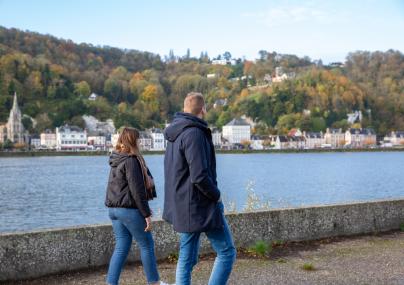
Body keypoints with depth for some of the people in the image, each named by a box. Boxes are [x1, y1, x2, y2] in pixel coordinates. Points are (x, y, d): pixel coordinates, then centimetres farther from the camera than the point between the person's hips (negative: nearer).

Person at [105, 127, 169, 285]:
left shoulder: (116, 161, 12)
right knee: (146, 245, 6)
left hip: (114, 209, 8)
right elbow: (137, 190, -18)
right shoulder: (131, 161, -15)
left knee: (121, 247, 11)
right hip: (129, 209, -8)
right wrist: (146, 214, -13)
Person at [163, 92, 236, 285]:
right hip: (202, 206, -9)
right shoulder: (194, 133, -18)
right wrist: (216, 195, -9)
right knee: (227, 252, 1)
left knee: (186, 258, 13)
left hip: (182, 208, 9)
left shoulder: (175, 134, 12)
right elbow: (200, 176, -25)